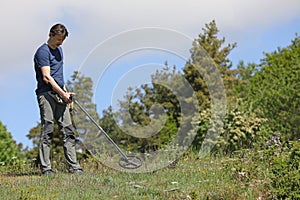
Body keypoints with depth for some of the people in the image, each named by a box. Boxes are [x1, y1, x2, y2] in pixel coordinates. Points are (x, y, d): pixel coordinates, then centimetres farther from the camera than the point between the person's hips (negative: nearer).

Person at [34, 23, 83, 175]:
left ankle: (73, 166, 4)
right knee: (47, 131, -7)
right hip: (46, 95, -8)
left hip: (60, 95, 8)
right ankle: (45, 168, -4)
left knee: (68, 131, 3)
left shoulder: (59, 50, 19)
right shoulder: (43, 52, -9)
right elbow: (46, 77, -16)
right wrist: (63, 93, -16)